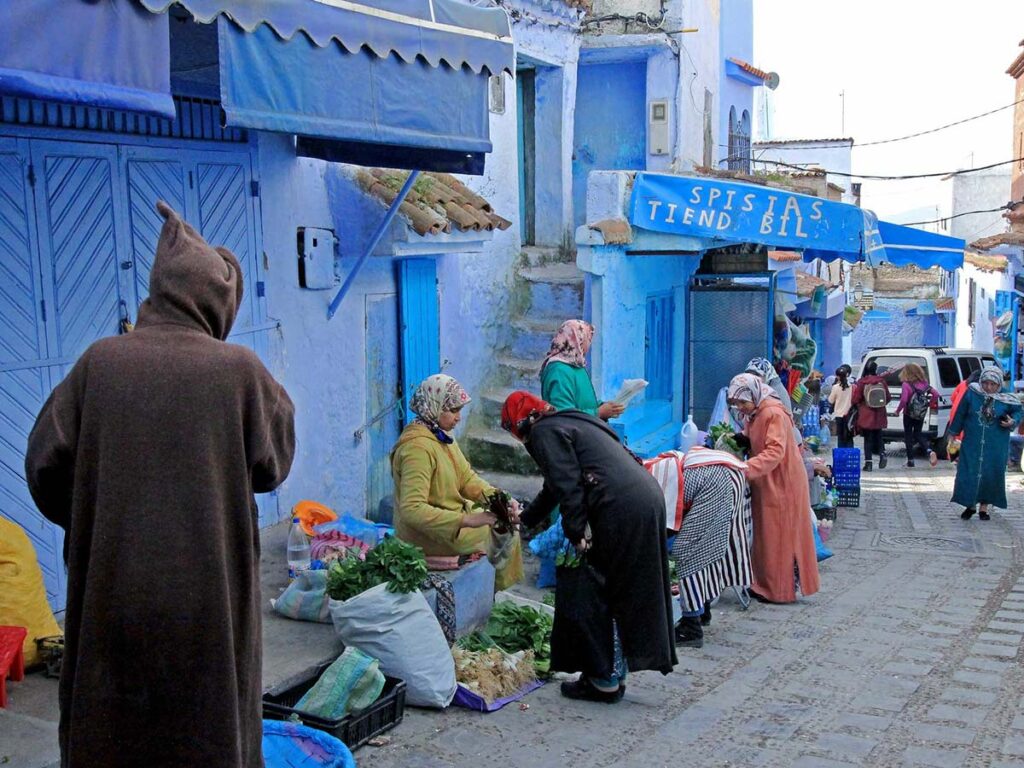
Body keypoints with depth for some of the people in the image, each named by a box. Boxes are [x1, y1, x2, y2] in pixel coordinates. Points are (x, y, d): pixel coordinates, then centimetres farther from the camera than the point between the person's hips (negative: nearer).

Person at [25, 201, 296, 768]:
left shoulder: (100, 361, -6)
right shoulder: (238, 369, -10)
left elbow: (46, 462, -3)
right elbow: (273, 463, -3)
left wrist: (95, 524, 13)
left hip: (112, 589, 2)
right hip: (208, 593, -1)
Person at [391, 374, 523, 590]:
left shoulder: (442, 435, 1)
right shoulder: (418, 447, -29)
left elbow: (467, 478, 5)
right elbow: (412, 510, -35)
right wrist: (467, 520, -37)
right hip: (429, 535, -9)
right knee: (504, 530, 4)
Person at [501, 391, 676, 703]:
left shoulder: (544, 432, -1)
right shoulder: (568, 423, 29)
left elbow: (568, 487, -14)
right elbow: (554, 487, 40)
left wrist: (577, 534, -13)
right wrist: (523, 520, 49)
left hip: (621, 511, -10)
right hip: (648, 500, 10)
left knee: (587, 594, 2)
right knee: (622, 593, 17)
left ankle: (604, 680, 8)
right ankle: (615, 674, 25)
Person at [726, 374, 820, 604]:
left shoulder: (774, 413, -19)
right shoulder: (754, 413, 10)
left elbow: (775, 451, -28)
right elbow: (751, 441, 17)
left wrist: (746, 469, -36)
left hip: (782, 483, -9)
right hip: (766, 482, 9)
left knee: (779, 536, -2)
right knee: (765, 534, 12)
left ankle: (780, 590, 6)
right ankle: (766, 585, 19)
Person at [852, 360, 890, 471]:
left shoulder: (861, 382, -11)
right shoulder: (881, 381, -4)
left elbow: (856, 399, -9)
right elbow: (888, 398, 2)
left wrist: (860, 405, 13)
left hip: (866, 415, -2)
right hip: (879, 415, 2)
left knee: (868, 438, 4)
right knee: (878, 436, 19)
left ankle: (868, 463, 2)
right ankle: (882, 454, -3)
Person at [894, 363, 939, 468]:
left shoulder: (906, 385, -18)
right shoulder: (924, 383, -1)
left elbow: (904, 400, -27)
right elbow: (935, 394, -2)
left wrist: (898, 410, -12)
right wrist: (929, 404, 10)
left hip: (909, 415, -5)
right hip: (921, 414, 5)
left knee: (908, 435, 10)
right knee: (918, 433, 19)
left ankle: (910, 460, 11)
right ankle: (929, 450, -6)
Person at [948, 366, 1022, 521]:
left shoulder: (1006, 398, -6)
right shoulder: (971, 393, -7)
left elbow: (1018, 411, 9)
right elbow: (960, 414, 3)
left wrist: (1012, 421, -12)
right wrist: (953, 433, 8)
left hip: (996, 446, 0)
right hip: (972, 443, 0)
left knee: (992, 474, 3)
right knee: (968, 473, 0)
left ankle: (984, 506, 18)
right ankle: (970, 505, 16)